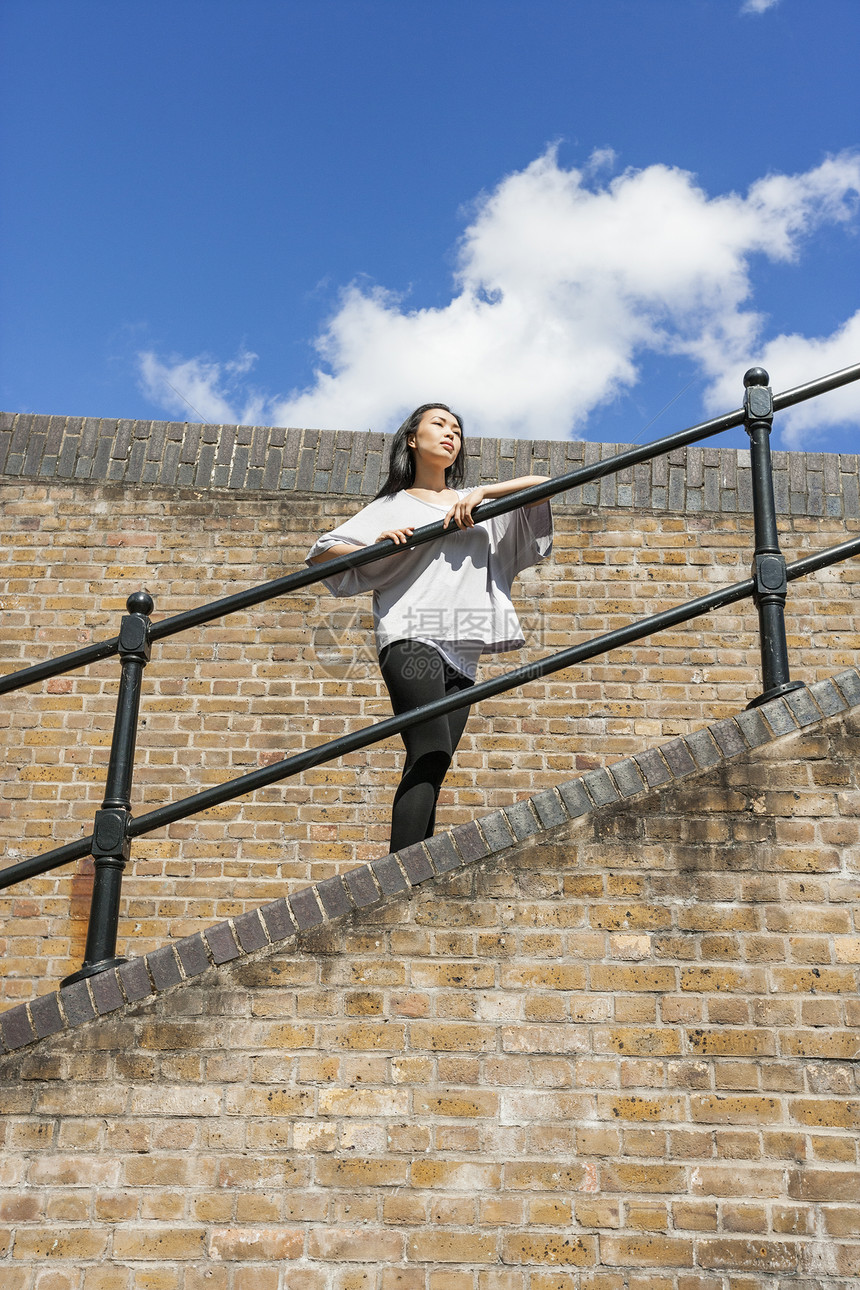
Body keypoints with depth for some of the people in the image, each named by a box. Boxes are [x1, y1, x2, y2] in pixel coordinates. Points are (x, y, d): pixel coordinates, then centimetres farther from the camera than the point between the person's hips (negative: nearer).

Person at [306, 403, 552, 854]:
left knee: (429, 768, -3)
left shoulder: (477, 503, 27)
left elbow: (542, 484, 15)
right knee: (431, 753, -23)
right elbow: (321, 553, 11)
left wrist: (480, 493, 1)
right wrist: (376, 547, -8)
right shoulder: (392, 507, 17)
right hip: (412, 638, -4)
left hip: (461, 653, 5)